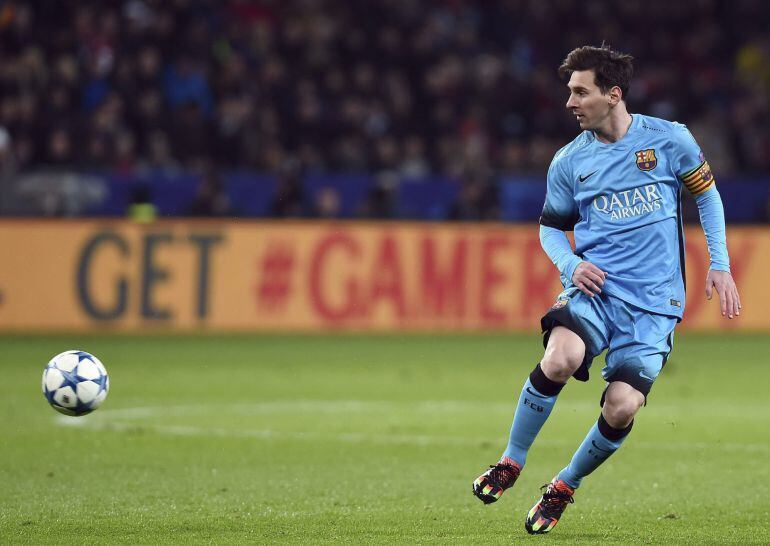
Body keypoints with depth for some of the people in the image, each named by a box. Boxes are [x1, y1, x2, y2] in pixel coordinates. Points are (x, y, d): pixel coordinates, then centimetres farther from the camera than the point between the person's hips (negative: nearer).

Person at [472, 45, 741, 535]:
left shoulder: (669, 139, 0)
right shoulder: (569, 161, 5)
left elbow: (707, 194, 13)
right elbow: (550, 227, 17)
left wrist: (720, 264, 5)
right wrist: (572, 264, -4)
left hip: (654, 299, -1)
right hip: (595, 287, 1)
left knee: (622, 407, -16)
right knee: (559, 361, -30)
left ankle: (566, 487, 12)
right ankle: (512, 462, -9)